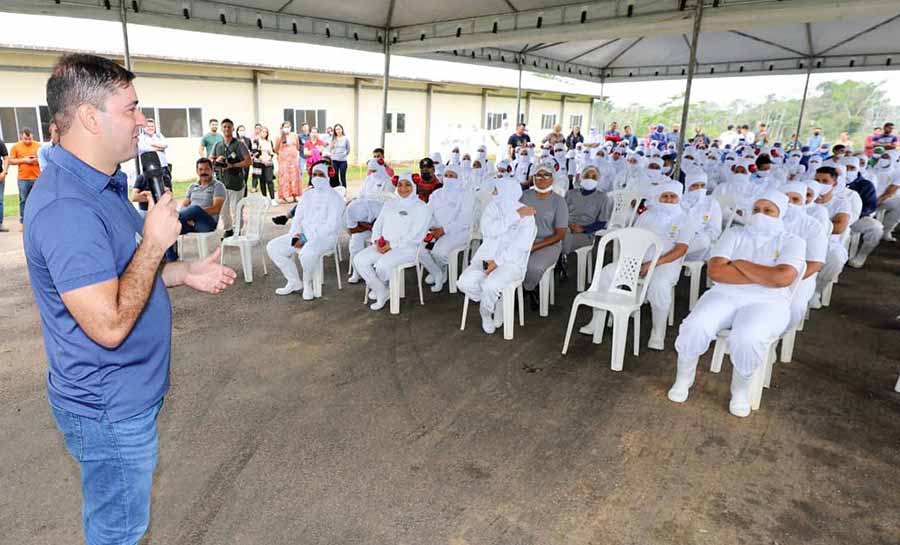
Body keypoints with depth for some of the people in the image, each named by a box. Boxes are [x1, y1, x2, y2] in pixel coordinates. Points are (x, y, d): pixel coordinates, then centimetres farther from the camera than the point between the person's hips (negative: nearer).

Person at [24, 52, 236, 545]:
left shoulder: (102, 185, 5)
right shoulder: (67, 208, -28)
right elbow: (109, 325, -31)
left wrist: (184, 274, 7)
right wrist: (155, 242, -24)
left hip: (127, 394, 9)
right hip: (110, 411, -9)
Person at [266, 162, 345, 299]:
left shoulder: (334, 197, -6)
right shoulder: (307, 195, 15)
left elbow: (332, 225, -16)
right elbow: (297, 218, 13)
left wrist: (308, 238, -20)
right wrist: (296, 236, -8)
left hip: (325, 237, -7)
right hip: (303, 236, 7)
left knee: (307, 253, -39)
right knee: (273, 247, -4)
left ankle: (307, 284, -10)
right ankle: (294, 282, 6)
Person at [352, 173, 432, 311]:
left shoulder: (422, 208, -1)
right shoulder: (389, 204, 20)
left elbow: (415, 236, -10)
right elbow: (377, 225, 17)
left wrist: (392, 245, -15)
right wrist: (377, 240, -6)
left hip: (406, 248, -6)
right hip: (382, 246, 6)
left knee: (382, 265, -32)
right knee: (359, 260, -19)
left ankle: (380, 287, 4)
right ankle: (381, 292, -6)